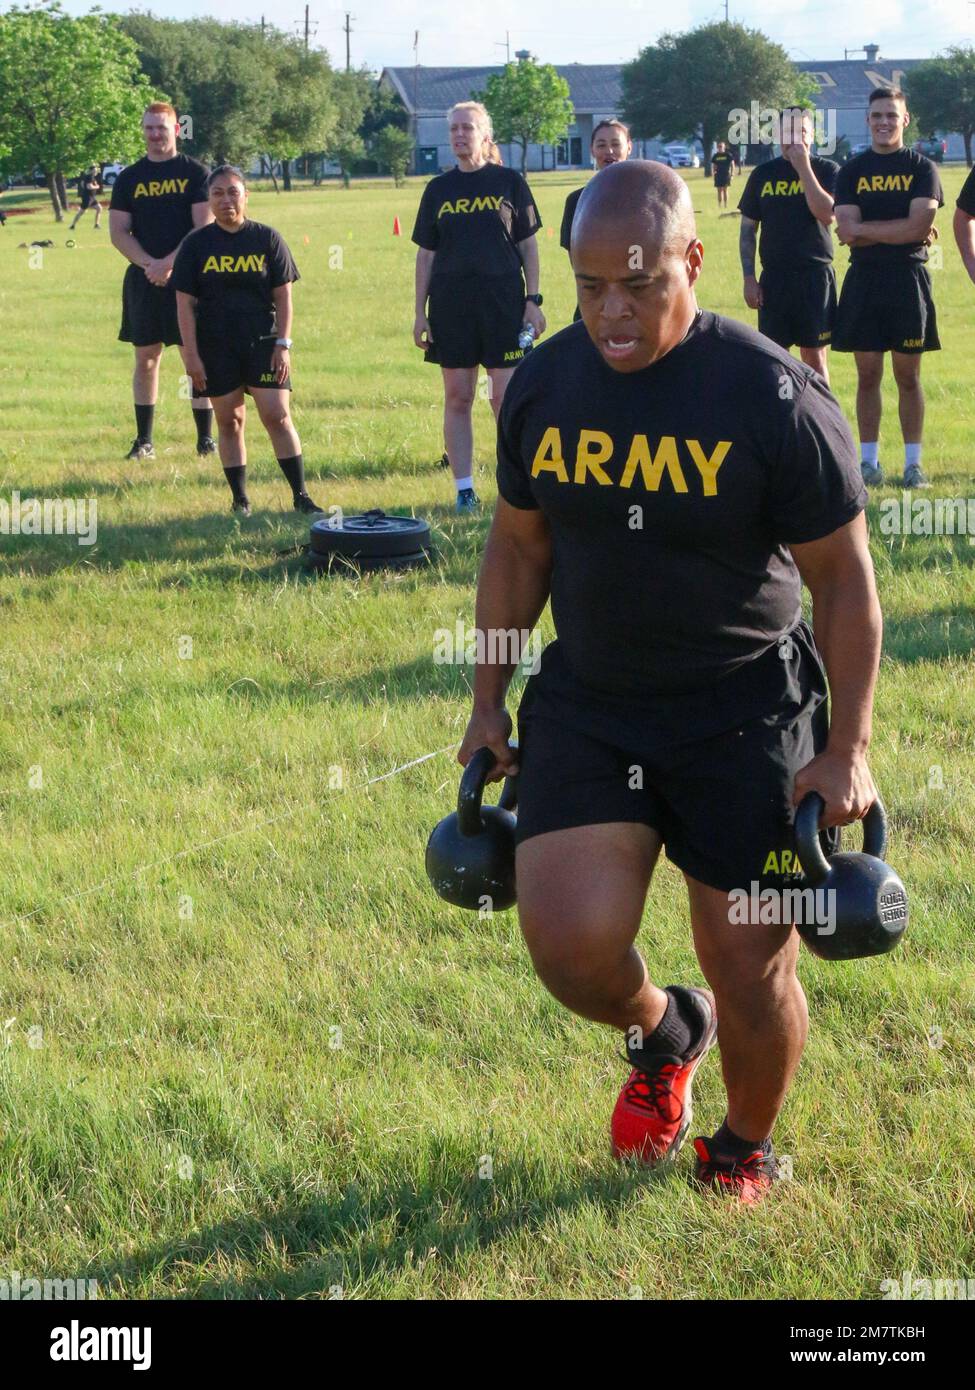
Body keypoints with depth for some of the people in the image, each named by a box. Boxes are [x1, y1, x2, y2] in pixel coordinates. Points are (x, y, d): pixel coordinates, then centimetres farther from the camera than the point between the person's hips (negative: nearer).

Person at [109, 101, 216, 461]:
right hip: (144, 280, 3)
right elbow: (118, 232, 4)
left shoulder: (195, 173, 1)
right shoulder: (129, 179, 10)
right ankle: (144, 441, 10)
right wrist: (149, 264, -12)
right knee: (146, 357, 5)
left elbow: (204, 228, -6)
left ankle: (205, 439, 2)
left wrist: (168, 264, -15)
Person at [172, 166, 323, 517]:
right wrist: (191, 355, -6)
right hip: (216, 348, 1)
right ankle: (240, 499, 14)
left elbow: (283, 296, 3)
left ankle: (300, 495, -3)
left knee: (277, 415, -7)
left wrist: (283, 345, -4)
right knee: (229, 421, 5)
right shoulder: (196, 244, 1)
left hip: (262, 342, -1)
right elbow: (184, 303, 0)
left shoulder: (266, 238, 2)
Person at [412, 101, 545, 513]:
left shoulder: (509, 183, 3)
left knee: (505, 398, -4)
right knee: (457, 398, 3)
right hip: (450, 304, 2)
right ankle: (464, 490, 9)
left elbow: (528, 245, 5)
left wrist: (533, 300, -2)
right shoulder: (438, 189, 9)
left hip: (503, 301, -2)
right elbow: (425, 253, 11)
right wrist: (419, 312, 5)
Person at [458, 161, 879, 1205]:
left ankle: (746, 1150, 34)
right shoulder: (543, 385, -3)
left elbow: (844, 578, -8)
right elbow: (517, 545, 11)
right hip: (586, 702, 3)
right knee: (568, 945, -12)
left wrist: (848, 749, -9)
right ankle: (663, 1034, 25)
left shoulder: (774, 399, -16)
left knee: (751, 972, 3)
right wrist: (487, 703, 12)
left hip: (746, 714, -3)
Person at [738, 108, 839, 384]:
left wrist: (803, 168, -15)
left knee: (815, 358, 0)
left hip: (816, 276, -2)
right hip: (774, 277, 2)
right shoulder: (762, 174, 7)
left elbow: (827, 214, -16)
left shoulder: (826, 170, 1)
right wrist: (748, 278, 2)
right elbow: (747, 230, 10)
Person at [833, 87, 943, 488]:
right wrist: (899, 230, -11)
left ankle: (913, 462, 9)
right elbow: (847, 231, -6)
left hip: (908, 280, -2)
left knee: (908, 377, 3)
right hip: (863, 280, 2)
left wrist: (866, 228, -11)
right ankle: (869, 461, 11)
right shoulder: (852, 172, 7)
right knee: (868, 376, 5)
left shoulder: (922, 169, 2)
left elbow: (920, 226, -12)